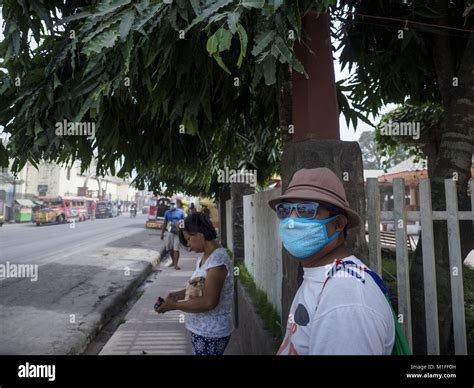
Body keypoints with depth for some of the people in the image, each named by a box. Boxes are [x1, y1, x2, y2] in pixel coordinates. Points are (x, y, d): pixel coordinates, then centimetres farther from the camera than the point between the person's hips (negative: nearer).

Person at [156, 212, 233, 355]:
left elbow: (209, 302, -28)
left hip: (210, 334, -8)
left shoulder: (217, 260, -23)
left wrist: (174, 305, -21)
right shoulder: (203, 257, 6)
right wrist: (177, 295, 0)